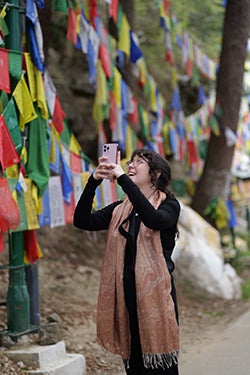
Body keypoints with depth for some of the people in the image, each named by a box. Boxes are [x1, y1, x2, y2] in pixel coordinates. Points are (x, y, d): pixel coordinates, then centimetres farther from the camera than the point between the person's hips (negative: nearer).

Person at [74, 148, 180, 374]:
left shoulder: (169, 205, 0)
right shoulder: (119, 210, 14)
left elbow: (153, 219, -24)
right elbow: (82, 221, 1)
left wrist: (123, 179, -23)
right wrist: (93, 182, -10)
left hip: (155, 295, -5)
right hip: (126, 296, 5)